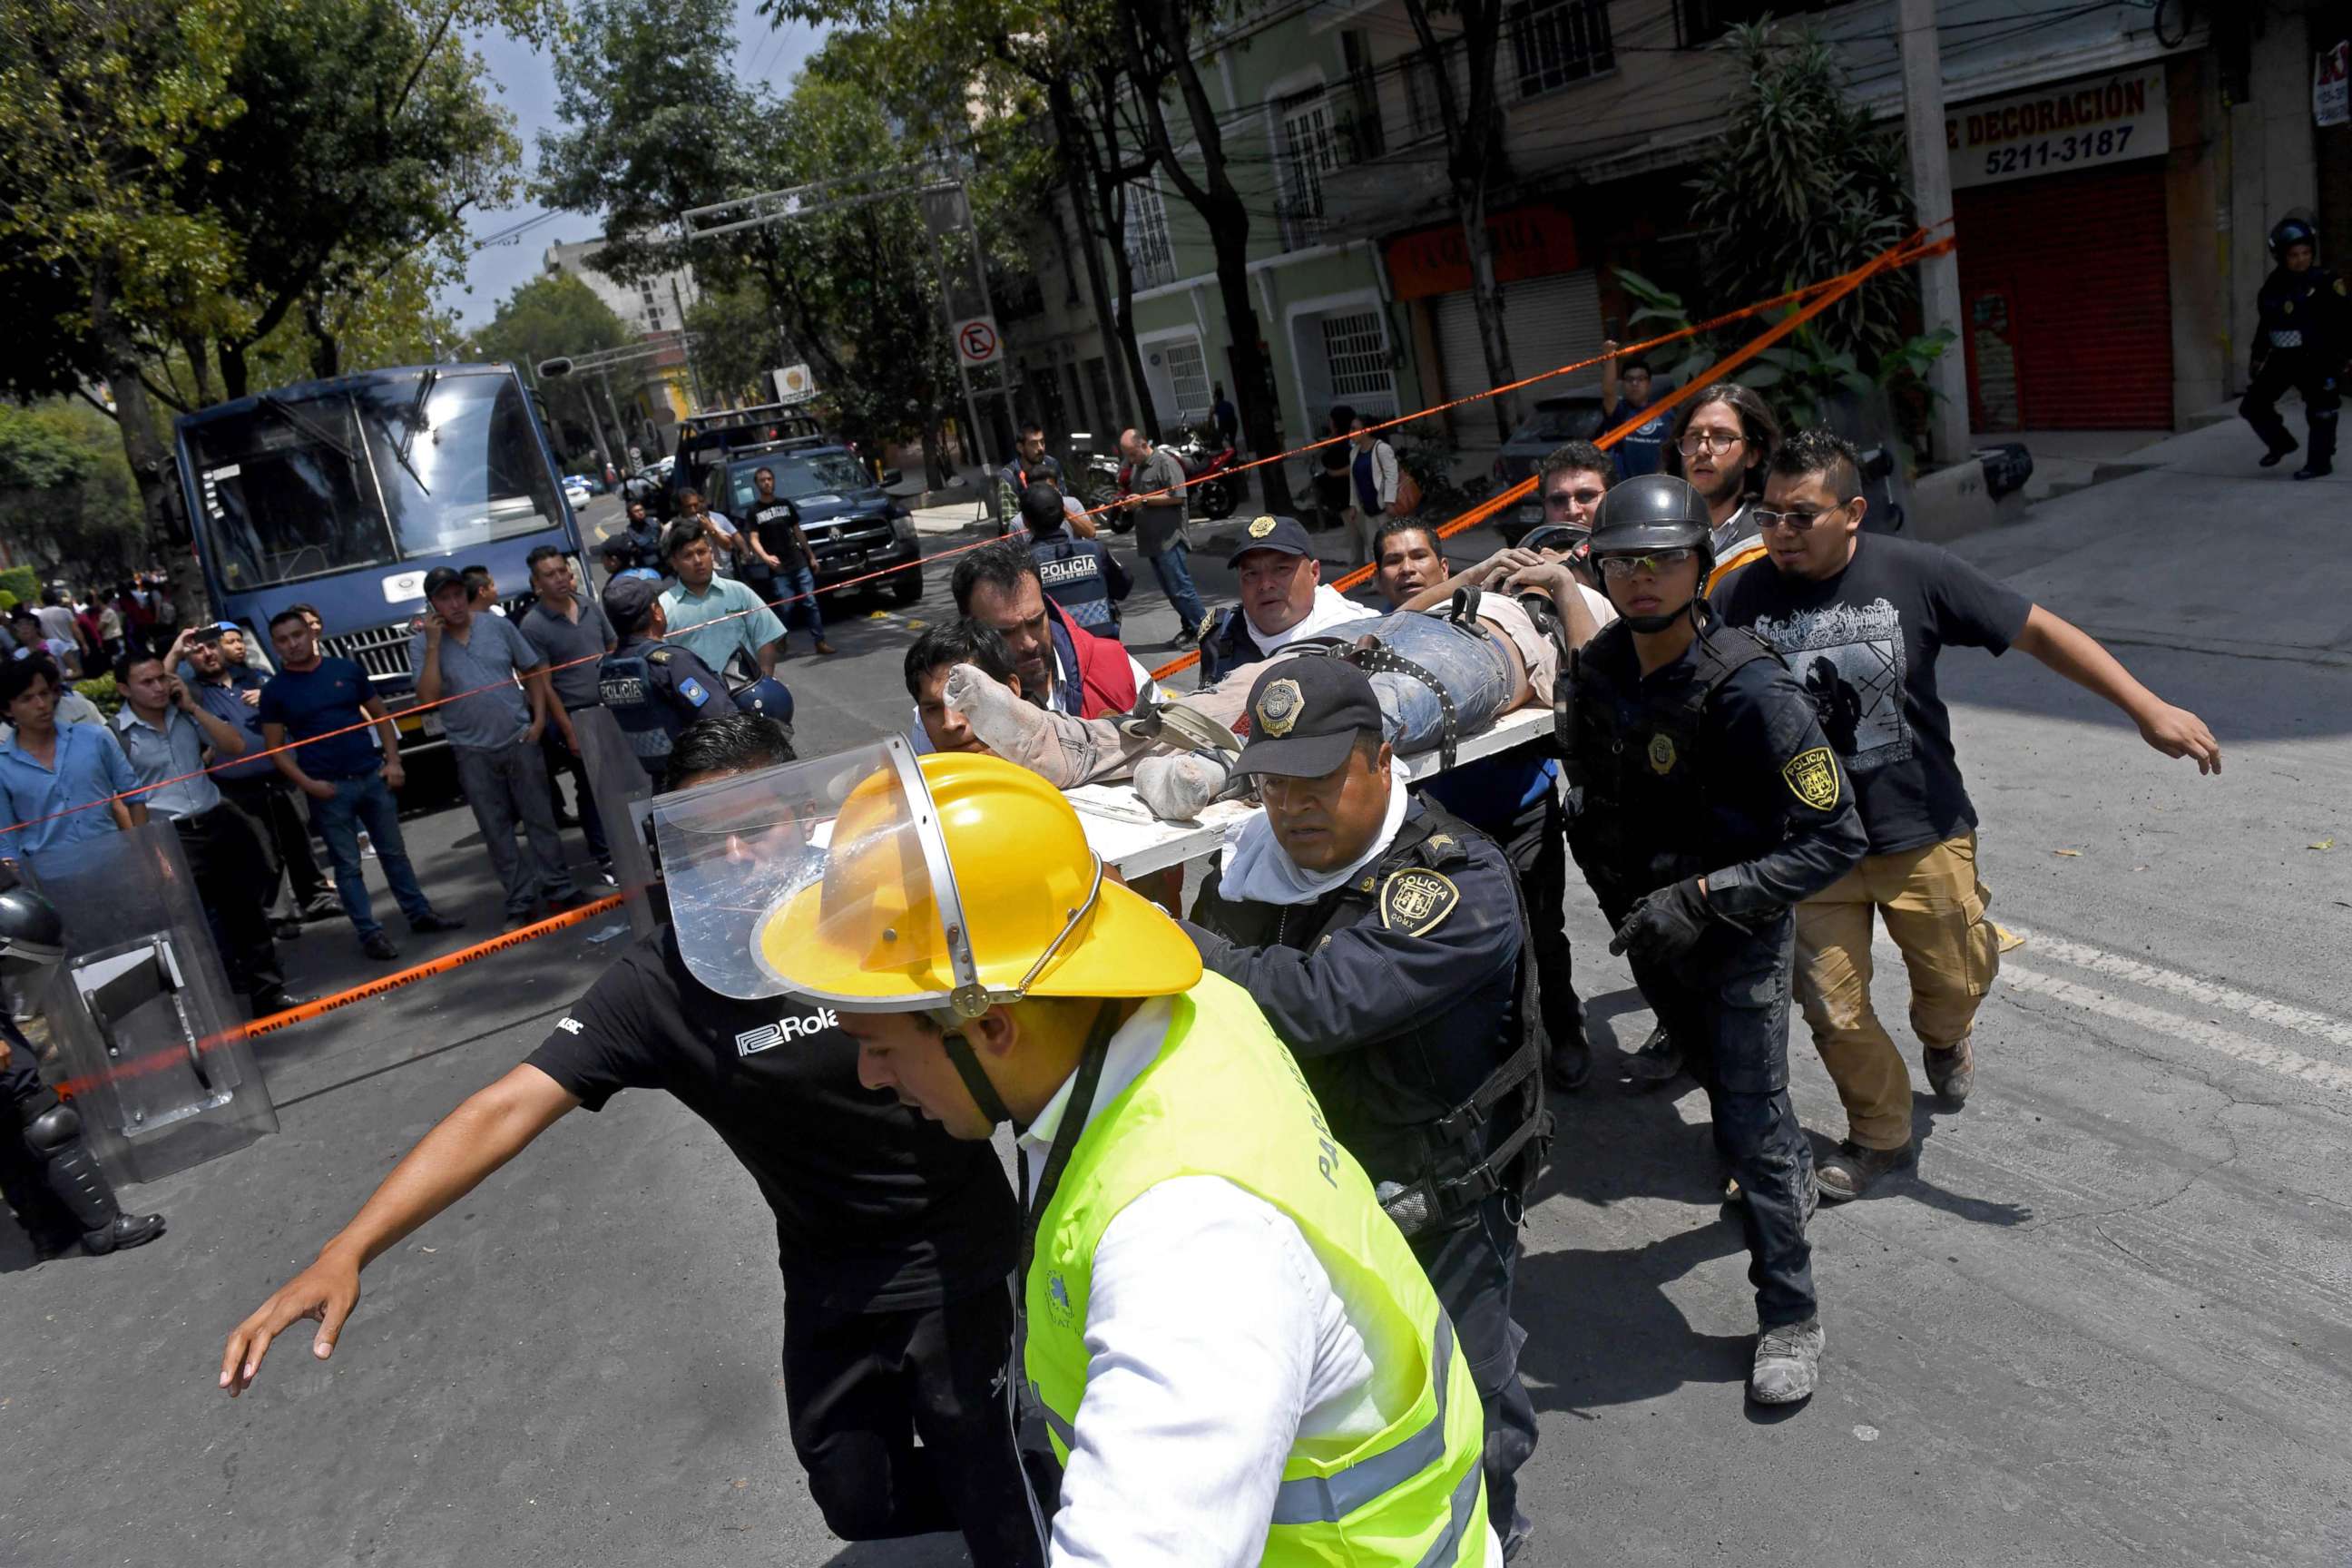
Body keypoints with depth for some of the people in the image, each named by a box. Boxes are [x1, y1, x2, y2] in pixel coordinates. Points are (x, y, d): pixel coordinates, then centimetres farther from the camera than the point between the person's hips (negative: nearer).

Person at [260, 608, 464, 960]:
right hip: (328, 788, -2)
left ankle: (419, 913, 23)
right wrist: (306, 783, -14)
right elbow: (275, 747, 0)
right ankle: (369, 933, 8)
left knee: (394, 851, 12)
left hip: (372, 776, 3)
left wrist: (393, 761, 0)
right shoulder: (275, 691, -2)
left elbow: (379, 715, 11)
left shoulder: (347, 670, 4)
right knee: (347, 865, 3)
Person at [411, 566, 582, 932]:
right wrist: (433, 646, -18)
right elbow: (427, 699, -14)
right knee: (496, 831, 6)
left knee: (541, 819, 7)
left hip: (519, 740, 1)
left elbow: (532, 671, 8)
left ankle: (559, 890, 19)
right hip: (473, 752, -1)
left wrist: (540, 718, -2)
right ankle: (521, 903, 14)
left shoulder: (498, 626, 1)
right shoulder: (422, 643, -4)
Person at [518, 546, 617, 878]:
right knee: (592, 788, 5)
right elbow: (543, 687, -12)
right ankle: (605, 856, 16)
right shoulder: (533, 626, -13)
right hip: (574, 717, -5)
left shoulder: (590, 608, 3)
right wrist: (569, 731, -14)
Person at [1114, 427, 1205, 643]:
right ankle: (1189, 627, 18)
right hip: (1151, 540, 9)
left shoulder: (1165, 462, -9)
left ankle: (1201, 628, -3)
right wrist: (1130, 503, 7)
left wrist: (1144, 500, -17)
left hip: (1169, 539, -9)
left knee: (1180, 587, -9)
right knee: (1169, 589, 10)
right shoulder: (1135, 467, 18)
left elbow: (1177, 496, -17)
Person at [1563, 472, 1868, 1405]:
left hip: (1741, 932, -6)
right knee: (1718, 1078, 27)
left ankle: (1790, 1315, 15)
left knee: (1750, 1123, -4)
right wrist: (1619, 896, 5)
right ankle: (1790, 1180, 56)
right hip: (1649, 926, 7)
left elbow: (1835, 839, -27)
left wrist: (1703, 900, -32)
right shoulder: (1598, 669, -7)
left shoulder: (1749, 689, -27)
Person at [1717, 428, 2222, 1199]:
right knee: (1834, 1008, 5)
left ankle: (1944, 1039, 53)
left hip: (1922, 832, 0)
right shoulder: (1744, 599, -10)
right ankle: (1879, 1134, 32)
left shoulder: (1914, 573, -12)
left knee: (1957, 979, 15)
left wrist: (2148, 707, -13)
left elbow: (2038, 630, -7)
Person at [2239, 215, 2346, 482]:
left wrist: (2347, 355, -13)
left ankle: (2319, 462, 11)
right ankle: (2280, 443, 26)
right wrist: (2257, 357, 19)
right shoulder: (2273, 284, 4)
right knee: (2253, 406, 4)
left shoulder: (2325, 282, -11)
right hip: (2282, 358, 5)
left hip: (2317, 359, -5)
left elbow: (2344, 322, -10)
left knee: (2320, 412, -2)